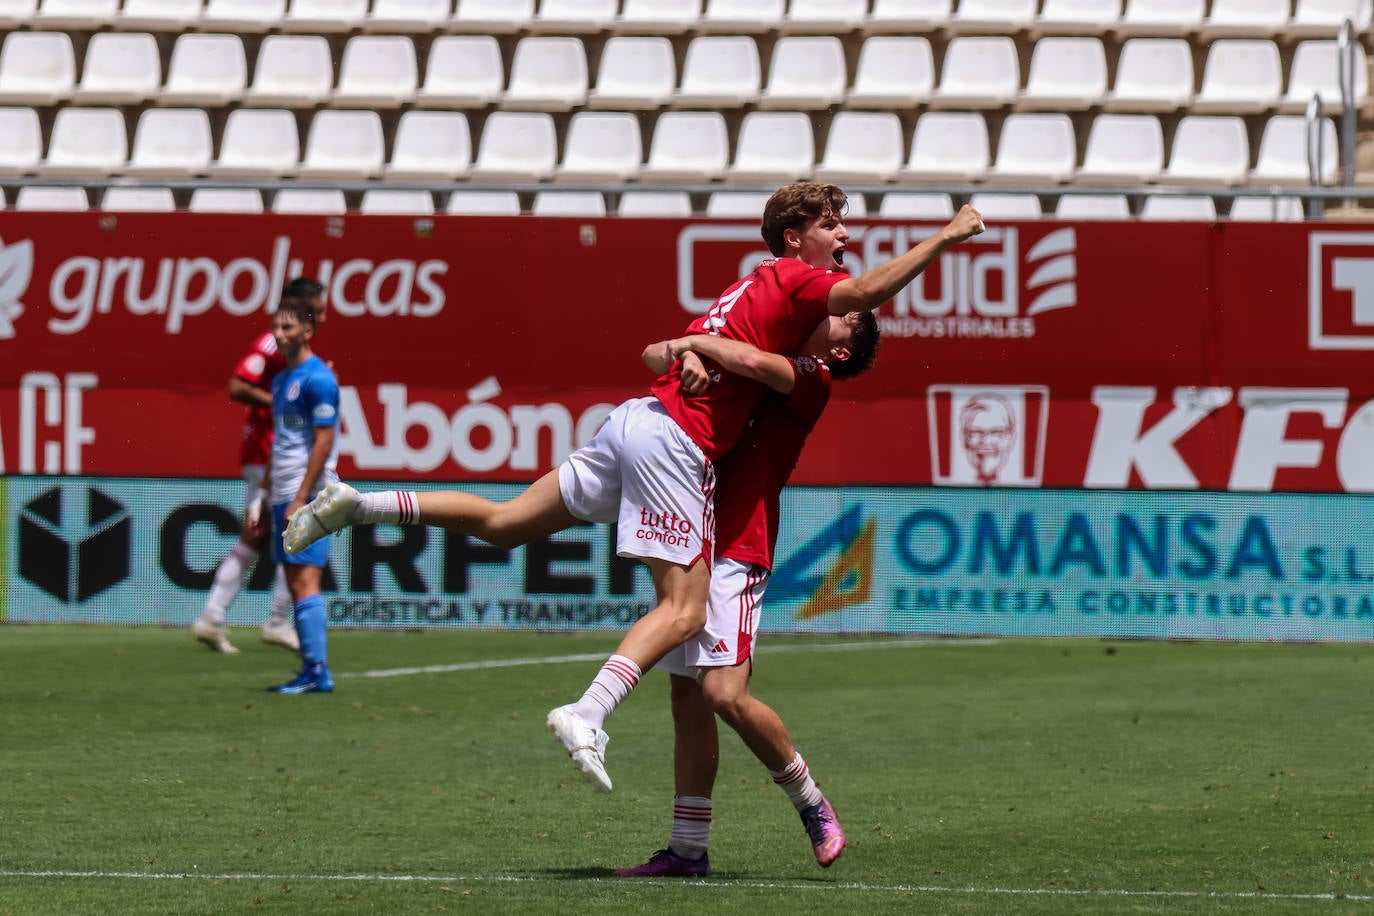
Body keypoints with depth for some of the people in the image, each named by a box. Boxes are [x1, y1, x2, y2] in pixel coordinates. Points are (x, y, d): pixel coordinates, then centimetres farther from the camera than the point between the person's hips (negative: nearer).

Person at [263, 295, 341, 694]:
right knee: (295, 584, 7)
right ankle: (312, 672, 9)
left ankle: (317, 671, -13)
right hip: (285, 496, 9)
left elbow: (324, 441, -15)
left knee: (305, 581, -13)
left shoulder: (317, 379, -11)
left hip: (308, 496, -9)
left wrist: (301, 500, -19)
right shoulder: (281, 380, 16)